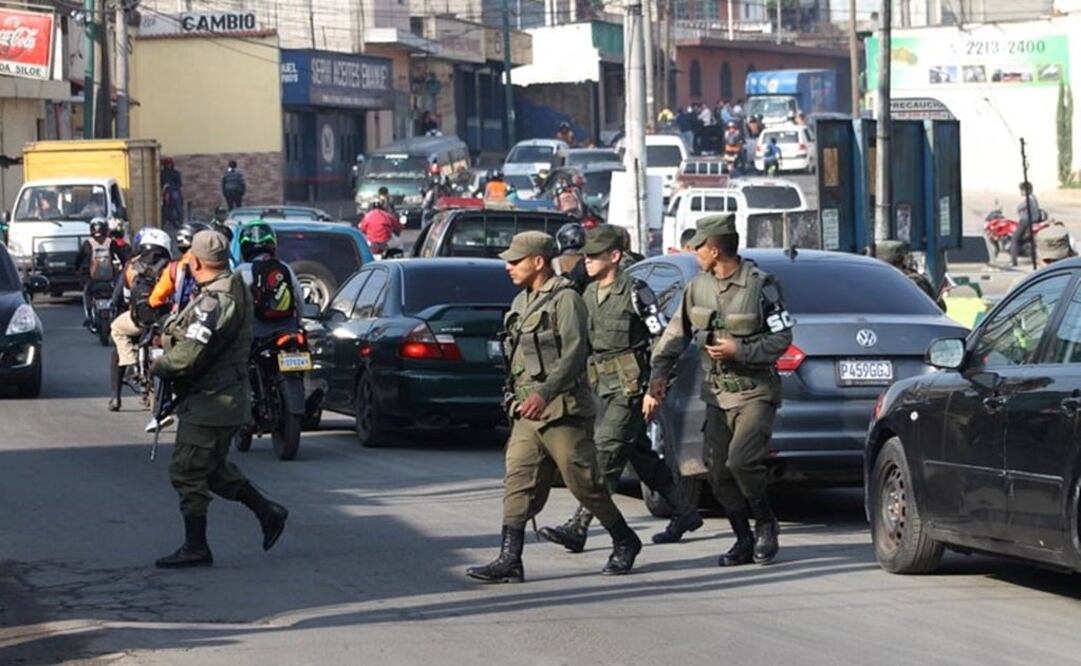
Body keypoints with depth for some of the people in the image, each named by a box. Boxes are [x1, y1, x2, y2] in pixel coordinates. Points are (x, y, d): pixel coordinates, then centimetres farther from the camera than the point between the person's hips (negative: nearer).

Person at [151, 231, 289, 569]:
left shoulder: (215, 301, -22)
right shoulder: (235, 290, 12)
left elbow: (190, 355, -26)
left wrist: (158, 366, -9)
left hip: (211, 402, -10)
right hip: (227, 398, 10)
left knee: (187, 472, -3)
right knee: (213, 468, 21)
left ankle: (195, 548, 3)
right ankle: (268, 511, 22)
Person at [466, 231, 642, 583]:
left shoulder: (565, 299, -9)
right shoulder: (521, 303, 19)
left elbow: (574, 354, -20)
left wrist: (545, 393, -30)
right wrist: (515, 401, 20)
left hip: (562, 411, -8)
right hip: (527, 412, 8)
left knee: (584, 482, -1)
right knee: (518, 481, -3)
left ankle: (625, 543, 17)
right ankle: (509, 560, -8)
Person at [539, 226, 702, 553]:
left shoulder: (635, 292, -11)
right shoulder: (589, 295, 12)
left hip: (631, 386, -8)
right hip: (606, 387, 8)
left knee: (606, 453, -13)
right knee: (641, 455, 13)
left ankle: (578, 528, -18)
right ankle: (684, 513, 25)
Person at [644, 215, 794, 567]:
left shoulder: (760, 285, -12)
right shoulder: (698, 287, 5)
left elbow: (781, 338, -9)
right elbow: (675, 337, 11)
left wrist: (739, 351, -18)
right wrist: (657, 382, 5)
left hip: (755, 392, -6)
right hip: (717, 394, 6)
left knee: (741, 461, -20)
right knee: (719, 472, 1)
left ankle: (766, 524, 4)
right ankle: (744, 540, 14)